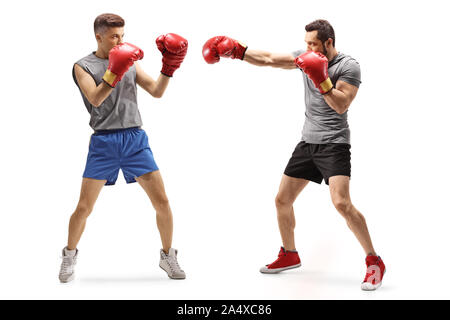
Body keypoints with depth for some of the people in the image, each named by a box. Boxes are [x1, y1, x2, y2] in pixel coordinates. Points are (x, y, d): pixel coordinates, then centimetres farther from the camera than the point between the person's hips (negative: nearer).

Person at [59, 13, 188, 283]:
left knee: (162, 202, -2)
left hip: (135, 139, 3)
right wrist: (114, 72, -27)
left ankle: (168, 256, 16)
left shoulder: (131, 62, 14)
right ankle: (70, 256, 22)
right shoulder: (83, 66, 2)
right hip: (104, 141, -3)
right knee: (84, 207, -2)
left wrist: (169, 67, -8)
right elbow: (95, 99, -15)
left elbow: (157, 92, 6)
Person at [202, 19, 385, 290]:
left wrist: (321, 79, -27)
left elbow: (341, 105, -20)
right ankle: (290, 255, 29)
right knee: (282, 200, 8)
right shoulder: (306, 57, 8)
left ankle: (374, 262, -9)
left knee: (341, 203, -22)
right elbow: (269, 59, 10)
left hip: (334, 144, -7)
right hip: (307, 143, 7)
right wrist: (238, 51, 2)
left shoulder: (349, 66, -11)